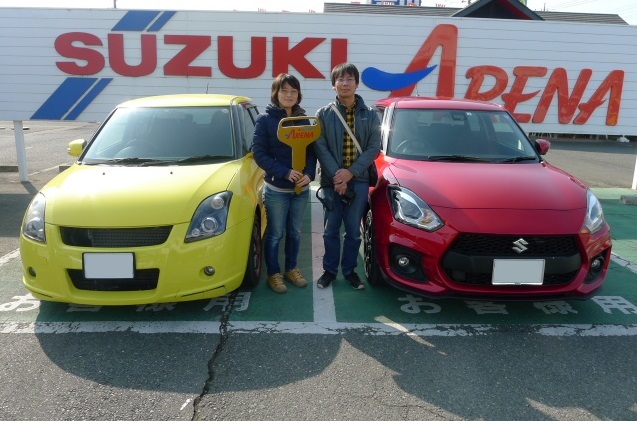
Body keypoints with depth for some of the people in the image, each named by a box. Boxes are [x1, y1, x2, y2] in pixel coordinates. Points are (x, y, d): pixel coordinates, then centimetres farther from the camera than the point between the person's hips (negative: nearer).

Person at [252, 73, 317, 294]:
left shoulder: (303, 119, 6)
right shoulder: (265, 119, -7)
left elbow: (311, 150, 8)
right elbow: (259, 153, -11)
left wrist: (309, 174, -11)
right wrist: (284, 172, -21)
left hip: (301, 189, 4)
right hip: (276, 189, -4)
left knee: (295, 232, 15)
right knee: (275, 234, 6)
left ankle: (291, 268, 33)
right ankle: (273, 273, 22)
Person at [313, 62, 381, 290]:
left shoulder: (370, 115, 3)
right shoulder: (324, 114, 0)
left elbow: (374, 147, -3)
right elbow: (320, 148, -6)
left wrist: (351, 172, -14)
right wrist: (336, 176, -16)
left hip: (359, 182, 1)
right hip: (331, 182, 0)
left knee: (353, 231, 9)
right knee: (331, 230, 9)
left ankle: (349, 270, 25)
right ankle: (330, 270, 25)